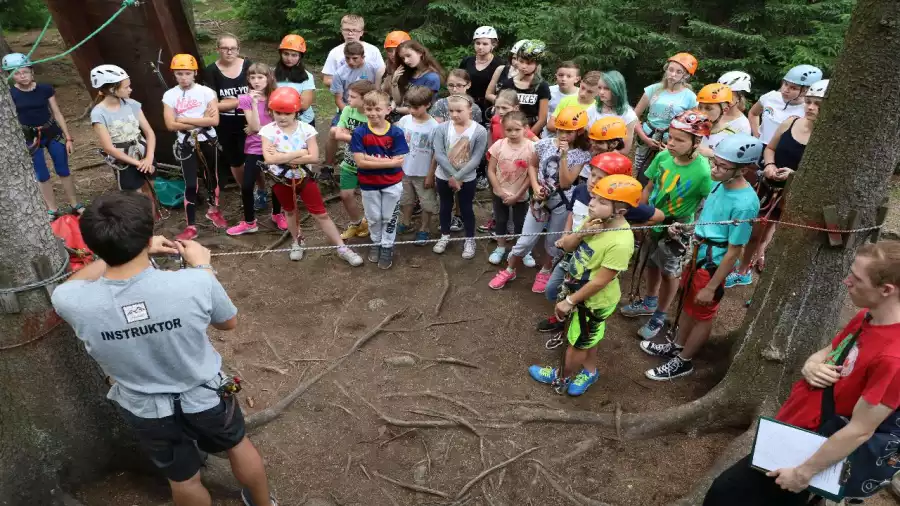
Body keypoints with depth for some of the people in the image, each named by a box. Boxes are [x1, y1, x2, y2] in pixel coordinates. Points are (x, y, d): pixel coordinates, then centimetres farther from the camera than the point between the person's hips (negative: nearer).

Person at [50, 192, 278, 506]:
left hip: (146, 411, 1)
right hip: (205, 396, -1)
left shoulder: (71, 301, -28)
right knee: (238, 446, 30)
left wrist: (120, 248, 1)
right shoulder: (194, 283, -33)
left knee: (184, 480, 28)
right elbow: (229, 323, -9)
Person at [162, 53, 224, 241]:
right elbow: (171, 125, -10)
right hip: (186, 144, 0)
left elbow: (214, 120, -15)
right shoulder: (170, 95, -2)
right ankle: (191, 227, 2)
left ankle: (213, 211, 40)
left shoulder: (206, 92, -6)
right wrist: (201, 121, -13)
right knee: (190, 184, -3)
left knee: (212, 176, 16)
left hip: (208, 141, 0)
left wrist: (185, 120, -15)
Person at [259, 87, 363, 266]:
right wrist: (299, 153, -26)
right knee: (290, 211, 22)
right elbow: (269, 158, -26)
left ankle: (342, 248, 7)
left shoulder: (306, 129, -14)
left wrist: (283, 157, -24)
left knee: (321, 214, 1)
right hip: (281, 180, 1)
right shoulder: (268, 131, -14)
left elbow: (314, 157, -23)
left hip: (304, 177, -1)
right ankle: (297, 242, 44)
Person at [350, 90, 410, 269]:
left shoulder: (396, 133, -15)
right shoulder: (359, 133, -15)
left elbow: (399, 161, -18)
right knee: (373, 218, 18)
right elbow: (360, 162, -20)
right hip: (369, 184, 1)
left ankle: (387, 247, 32)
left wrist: (373, 159, -24)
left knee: (389, 218, 14)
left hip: (392, 184, -1)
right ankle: (375, 243, 41)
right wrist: (387, 161, -23)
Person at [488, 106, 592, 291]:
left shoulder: (582, 155, -12)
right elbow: (532, 167, 6)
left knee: (553, 242, 15)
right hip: (540, 199, 1)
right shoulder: (544, 144, -7)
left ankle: (544, 273, 39)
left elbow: (564, 183, -19)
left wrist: (564, 155, -25)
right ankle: (509, 271, 29)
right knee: (525, 241, 7)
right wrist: (535, 187, -10)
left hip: (562, 204, -1)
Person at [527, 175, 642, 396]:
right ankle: (590, 371, 53)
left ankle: (561, 378, 41)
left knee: (577, 343, 17)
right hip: (578, 289, 7)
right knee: (585, 338, 28)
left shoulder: (620, 242, -35)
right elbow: (567, 247, -4)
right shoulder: (595, 220, -12)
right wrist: (581, 232, -25)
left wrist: (569, 301, -18)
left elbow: (600, 281, -28)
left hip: (594, 300, -7)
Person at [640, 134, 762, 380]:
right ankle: (675, 346, 46)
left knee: (702, 315, 13)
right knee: (688, 304, 25)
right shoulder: (720, 184, -6)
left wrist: (711, 287, -18)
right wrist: (684, 227, -5)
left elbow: (734, 252, -24)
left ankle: (683, 362, 32)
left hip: (713, 266, -8)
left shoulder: (744, 204, -30)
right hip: (699, 256, 8)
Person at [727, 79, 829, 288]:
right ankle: (743, 271, 41)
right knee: (755, 231, 19)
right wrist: (769, 165, -9)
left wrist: (796, 175, -29)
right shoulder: (790, 123, -4)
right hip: (769, 186, 5)